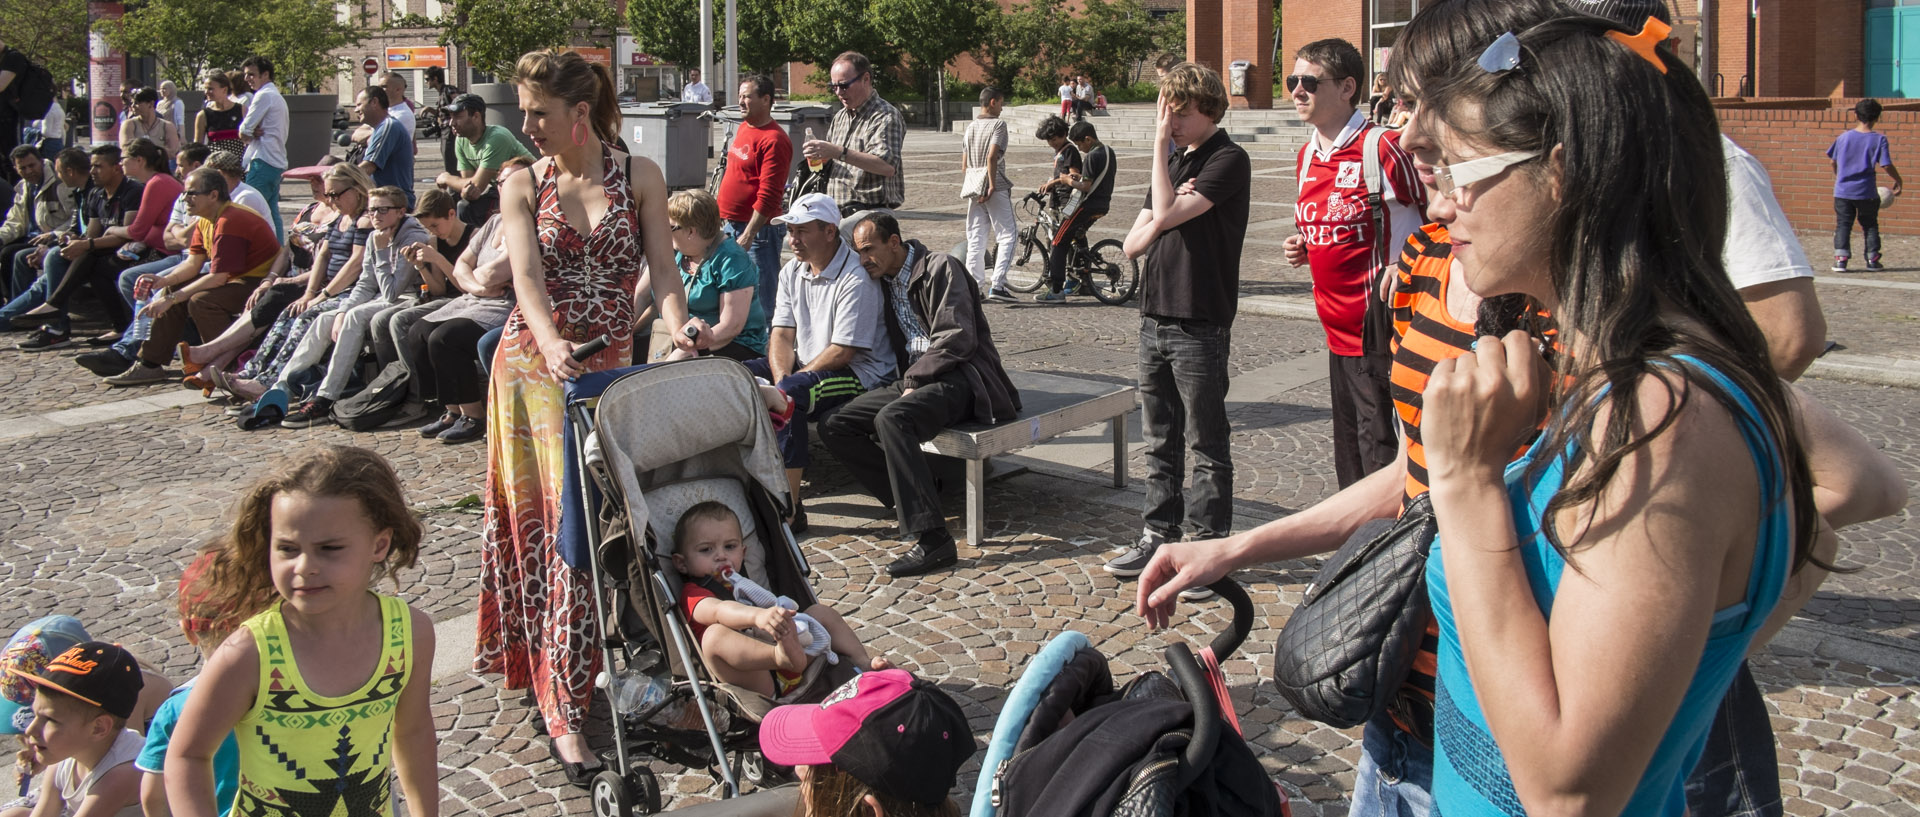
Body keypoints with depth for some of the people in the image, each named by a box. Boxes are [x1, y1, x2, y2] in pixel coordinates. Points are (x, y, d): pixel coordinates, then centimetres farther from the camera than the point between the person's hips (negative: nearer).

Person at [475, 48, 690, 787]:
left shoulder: (638, 176, 3)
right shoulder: (522, 187, 2)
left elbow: (662, 269, -4)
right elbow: (527, 276, -12)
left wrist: (680, 333, -24)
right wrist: (552, 343, -32)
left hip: (610, 365, 1)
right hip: (535, 362, -1)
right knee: (551, 516, -5)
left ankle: (564, 677, 16)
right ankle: (564, 703, -4)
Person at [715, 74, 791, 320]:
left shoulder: (774, 140, -15)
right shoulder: (743, 128, 14)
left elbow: (768, 198, -20)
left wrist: (747, 237, -22)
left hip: (758, 230, -9)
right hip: (731, 225, 9)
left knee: (759, 302, -7)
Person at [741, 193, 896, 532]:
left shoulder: (856, 278, -18)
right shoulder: (792, 272, 8)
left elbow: (842, 352, -21)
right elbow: (782, 335, 4)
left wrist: (787, 385, -18)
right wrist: (781, 379, -16)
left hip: (860, 373, -8)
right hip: (806, 366, 9)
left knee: (790, 394, -34)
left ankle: (790, 509, -30)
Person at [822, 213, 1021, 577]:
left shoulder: (940, 268, -7)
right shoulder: (885, 281, 17)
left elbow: (958, 339, -15)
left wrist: (913, 379, -14)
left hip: (960, 378, -8)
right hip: (915, 380, 8)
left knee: (891, 418, -36)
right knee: (834, 427, -7)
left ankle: (933, 540, -38)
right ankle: (912, 496, -7)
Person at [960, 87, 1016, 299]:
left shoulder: (970, 127, 12)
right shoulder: (998, 124, -9)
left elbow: (964, 165, 13)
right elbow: (992, 157, -21)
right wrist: (992, 186, -18)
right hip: (995, 190, -6)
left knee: (975, 238, 8)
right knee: (1008, 235, 0)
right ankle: (997, 283, -10)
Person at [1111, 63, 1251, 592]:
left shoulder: (1228, 161, -10)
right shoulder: (1176, 162, 16)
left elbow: (1166, 215, -22)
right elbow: (1134, 243, 12)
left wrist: (1161, 146, -13)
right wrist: (1165, 216, -8)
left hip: (1200, 326, -8)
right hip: (1155, 319, 8)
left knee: (1205, 446, 1)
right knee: (1159, 440, 14)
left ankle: (1209, 548, 8)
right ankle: (1159, 535, 24)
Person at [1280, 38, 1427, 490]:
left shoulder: (1383, 146, -13)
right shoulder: (1308, 154, 12)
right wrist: (1303, 248, 7)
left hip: (1379, 328, -8)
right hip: (1339, 328, 8)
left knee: (1380, 452, -4)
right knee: (1349, 456, 16)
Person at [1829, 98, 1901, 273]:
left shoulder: (1844, 136, 1)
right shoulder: (1879, 139, -7)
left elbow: (1832, 160, 9)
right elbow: (1886, 165, -10)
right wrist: (1898, 181, 5)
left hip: (1843, 191, 1)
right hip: (1867, 192, -1)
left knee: (1843, 225, 5)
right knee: (1870, 225, 12)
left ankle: (1841, 259, -6)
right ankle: (1872, 260, 12)